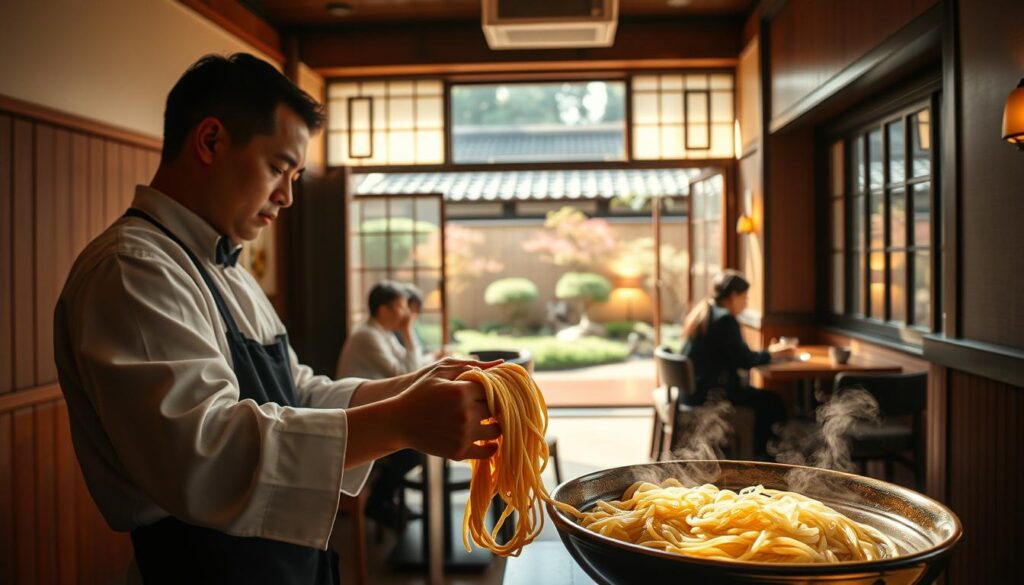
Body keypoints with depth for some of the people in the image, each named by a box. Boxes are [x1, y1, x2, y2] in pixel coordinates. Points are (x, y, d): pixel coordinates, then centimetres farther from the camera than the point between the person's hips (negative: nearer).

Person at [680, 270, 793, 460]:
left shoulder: (701, 313, 11)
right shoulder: (725, 319, -17)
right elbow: (745, 361, -14)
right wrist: (770, 354, 4)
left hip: (692, 387, 10)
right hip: (708, 392, -10)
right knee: (772, 402, 1)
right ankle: (762, 455, 16)